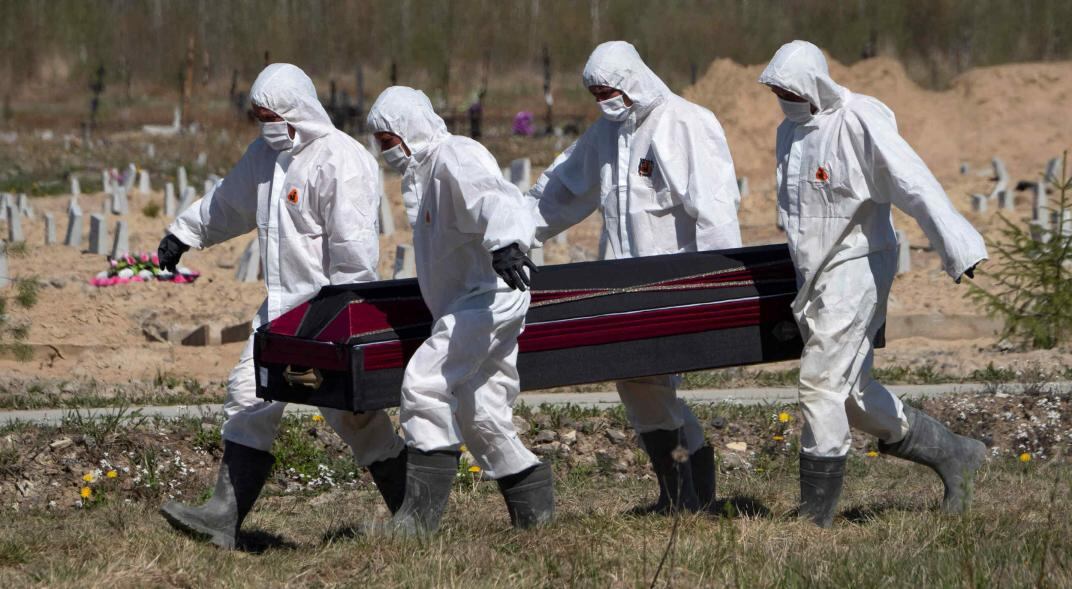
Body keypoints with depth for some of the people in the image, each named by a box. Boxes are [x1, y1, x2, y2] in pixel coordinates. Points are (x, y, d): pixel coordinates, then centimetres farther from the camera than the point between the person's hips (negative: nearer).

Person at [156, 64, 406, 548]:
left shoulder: (340, 160, -17)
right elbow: (228, 201, 30)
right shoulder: (265, 153, 10)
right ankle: (223, 517, 8)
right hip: (282, 305, 9)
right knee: (249, 396, 5)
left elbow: (354, 250, -21)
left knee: (350, 409, -7)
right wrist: (184, 233, 37)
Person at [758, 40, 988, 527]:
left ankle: (815, 514, -4)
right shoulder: (790, 132, 10)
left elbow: (914, 185, -25)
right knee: (853, 394, 12)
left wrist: (958, 245, -33)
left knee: (822, 384, -10)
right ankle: (952, 455, 26)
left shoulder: (858, 124, -16)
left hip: (856, 269, -9)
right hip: (817, 277, 9)